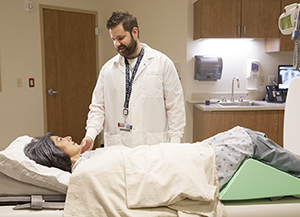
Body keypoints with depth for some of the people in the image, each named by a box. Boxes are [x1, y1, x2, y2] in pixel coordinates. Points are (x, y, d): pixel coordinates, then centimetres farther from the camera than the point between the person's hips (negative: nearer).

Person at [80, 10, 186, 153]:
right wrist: (90, 135, -6)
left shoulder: (162, 63, 2)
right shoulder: (108, 68, 9)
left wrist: (174, 144, -5)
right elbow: (98, 106, 11)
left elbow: (175, 107, 1)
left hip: (153, 146, -2)